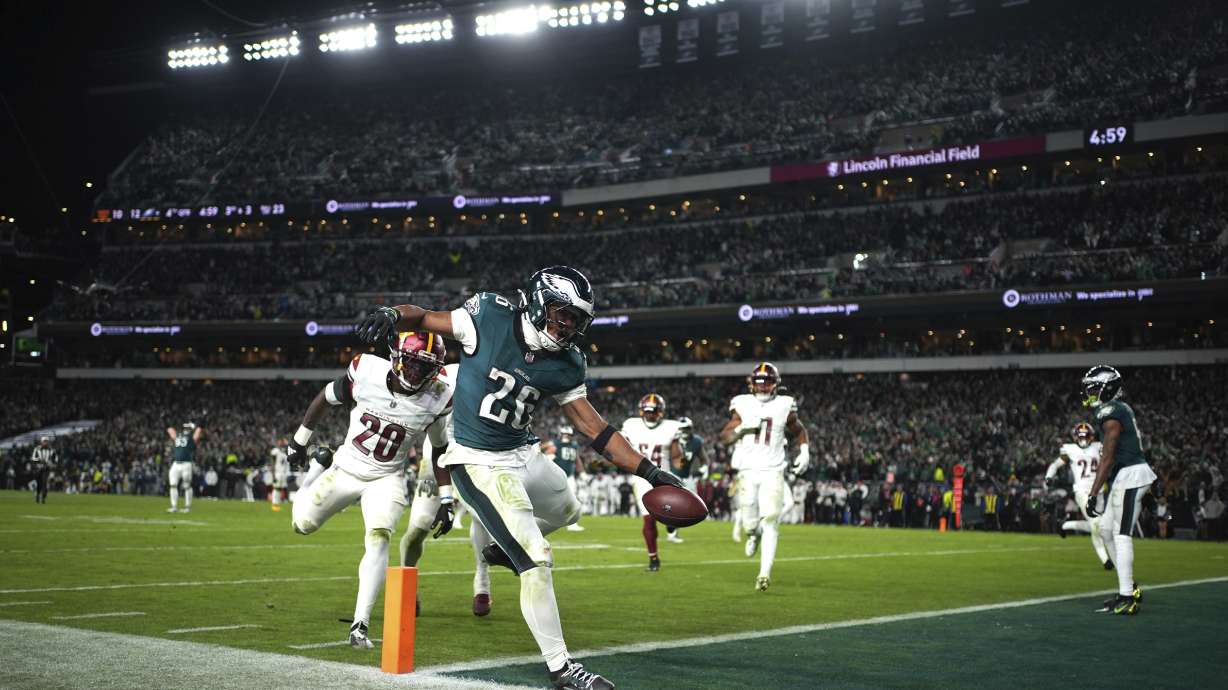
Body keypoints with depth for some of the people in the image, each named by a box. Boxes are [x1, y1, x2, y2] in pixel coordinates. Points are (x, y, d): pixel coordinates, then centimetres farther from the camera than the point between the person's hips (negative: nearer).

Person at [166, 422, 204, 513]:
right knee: (173, 485, 1)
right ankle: (174, 506, 7)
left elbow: (200, 429, -2)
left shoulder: (193, 438, 5)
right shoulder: (177, 436, 19)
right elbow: (169, 428, 30)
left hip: (187, 464, -5)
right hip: (175, 464, 5)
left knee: (187, 486, -1)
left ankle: (188, 506, 8)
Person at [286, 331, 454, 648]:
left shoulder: (438, 396, -18)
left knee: (378, 539, -21)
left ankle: (360, 625, -14)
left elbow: (440, 449, 0)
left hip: (386, 478, -1)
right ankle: (321, 466, 36)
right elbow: (326, 398, -2)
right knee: (302, 524, 8)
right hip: (346, 467, 1)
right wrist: (300, 440, 9)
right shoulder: (367, 371, -21)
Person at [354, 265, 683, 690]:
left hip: (522, 455, 8)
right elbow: (423, 318, -9)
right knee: (538, 561, -11)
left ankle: (504, 546, 50)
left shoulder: (564, 365, -2)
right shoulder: (488, 319, -16)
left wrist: (648, 471, -7)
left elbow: (594, 428, -1)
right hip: (480, 464, -7)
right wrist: (392, 316, -32)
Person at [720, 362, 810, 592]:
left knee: (770, 521, -11)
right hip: (748, 471, 1)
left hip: (773, 472, -1)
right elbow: (724, 437, 5)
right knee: (749, 523, -1)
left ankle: (765, 573, -9)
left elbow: (799, 431, 21)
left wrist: (804, 452, 6)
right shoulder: (743, 405, 3)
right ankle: (754, 534, 38)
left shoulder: (784, 406, 4)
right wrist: (742, 427, -13)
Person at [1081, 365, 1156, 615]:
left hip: (1129, 475, -10)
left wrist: (1092, 495, -18)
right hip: (1125, 476, 10)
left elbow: (1107, 459, -19)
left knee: (1121, 534, -8)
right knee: (1106, 529, 14)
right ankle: (1129, 588, 20)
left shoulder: (1111, 415, -17)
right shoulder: (1120, 409, 13)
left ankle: (1127, 597, -6)